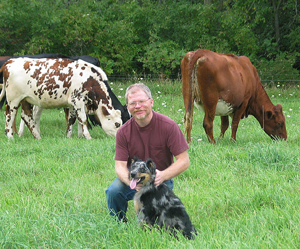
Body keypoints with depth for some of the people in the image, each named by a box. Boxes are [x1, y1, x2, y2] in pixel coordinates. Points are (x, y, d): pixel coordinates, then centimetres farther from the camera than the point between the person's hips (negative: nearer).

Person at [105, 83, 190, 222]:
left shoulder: (168, 126, -15)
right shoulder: (123, 132, -8)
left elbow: (184, 161, -14)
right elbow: (120, 165, -11)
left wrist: (163, 176, -32)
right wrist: (130, 180, -35)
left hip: (161, 180, -2)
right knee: (113, 191, -29)